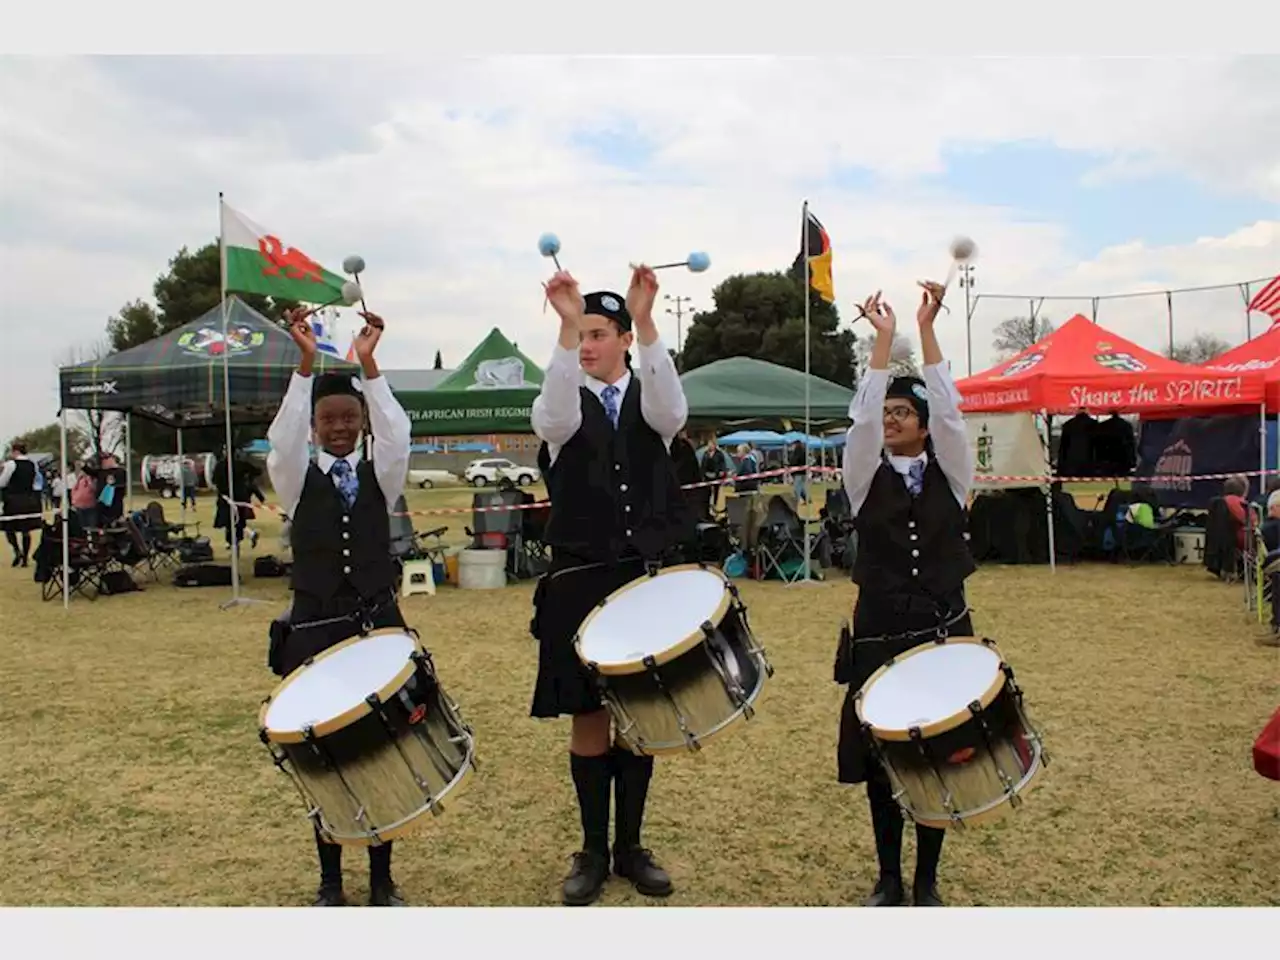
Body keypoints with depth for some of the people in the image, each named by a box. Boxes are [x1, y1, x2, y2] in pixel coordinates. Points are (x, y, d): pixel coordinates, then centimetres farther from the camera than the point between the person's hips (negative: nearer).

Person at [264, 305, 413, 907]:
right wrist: (306, 364, -29)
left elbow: (396, 437, -16)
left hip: (380, 628, 1)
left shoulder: (381, 477, 4)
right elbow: (283, 442, -19)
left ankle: (382, 881, 21)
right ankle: (330, 882, 23)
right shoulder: (296, 481, 2)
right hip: (316, 633, -1)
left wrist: (368, 363, -26)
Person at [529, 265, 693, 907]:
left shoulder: (649, 401, 5)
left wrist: (646, 320, -31)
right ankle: (593, 852, 21)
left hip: (648, 579, 1)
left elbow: (670, 411, -20)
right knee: (589, 719, 6)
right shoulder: (563, 407, 3)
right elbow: (556, 420, -23)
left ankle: (631, 847, 24)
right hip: (582, 584, -1)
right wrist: (565, 324, -33)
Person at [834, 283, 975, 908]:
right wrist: (883, 338, -12)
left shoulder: (950, 476, 4)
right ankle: (889, 880, 23)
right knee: (880, 764, 6)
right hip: (879, 638, 0)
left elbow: (949, 411, -10)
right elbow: (862, 419, -12)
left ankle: (927, 882, 23)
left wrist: (926, 329, -14)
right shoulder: (867, 480, 3)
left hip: (945, 635, 0)